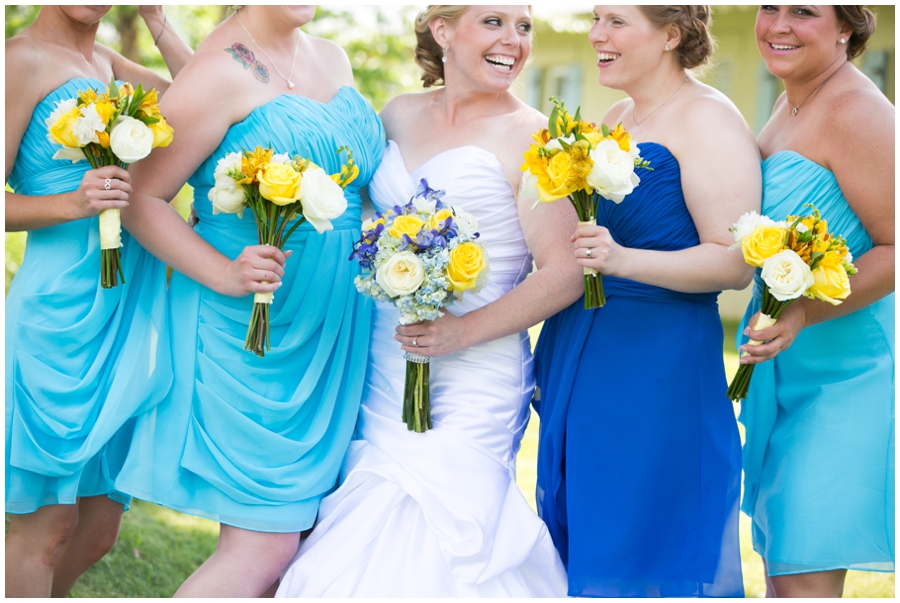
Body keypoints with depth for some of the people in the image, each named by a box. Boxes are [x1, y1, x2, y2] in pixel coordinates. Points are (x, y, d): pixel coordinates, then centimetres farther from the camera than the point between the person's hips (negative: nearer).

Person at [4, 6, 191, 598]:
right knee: (47, 523, -2)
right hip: (62, 308, -8)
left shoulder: (106, 62, 17)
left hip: (125, 311, 8)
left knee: (98, 531, 12)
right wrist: (71, 203, -23)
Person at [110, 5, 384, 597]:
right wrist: (223, 274, -22)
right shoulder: (222, 71, -12)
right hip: (251, 332, -8)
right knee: (264, 547, -9)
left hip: (331, 336, 8)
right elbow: (141, 199, -11)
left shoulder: (333, 59, 13)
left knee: (309, 529, 10)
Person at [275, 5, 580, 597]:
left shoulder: (530, 136, -8)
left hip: (470, 386, -6)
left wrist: (464, 331, -19)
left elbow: (564, 273, -11)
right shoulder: (399, 114, 10)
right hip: (380, 371, 6)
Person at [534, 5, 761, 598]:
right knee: (581, 538, 14)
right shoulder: (616, 117, 14)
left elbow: (735, 263, -18)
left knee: (642, 550, -1)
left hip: (660, 367, -8)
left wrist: (621, 260, -27)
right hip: (581, 359, 8)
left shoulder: (709, 120, -11)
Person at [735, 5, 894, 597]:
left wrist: (804, 312, -29)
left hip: (846, 369, -9)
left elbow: (894, 248, -20)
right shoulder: (792, 105, 13)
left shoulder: (855, 111, -16)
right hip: (788, 369, 9)